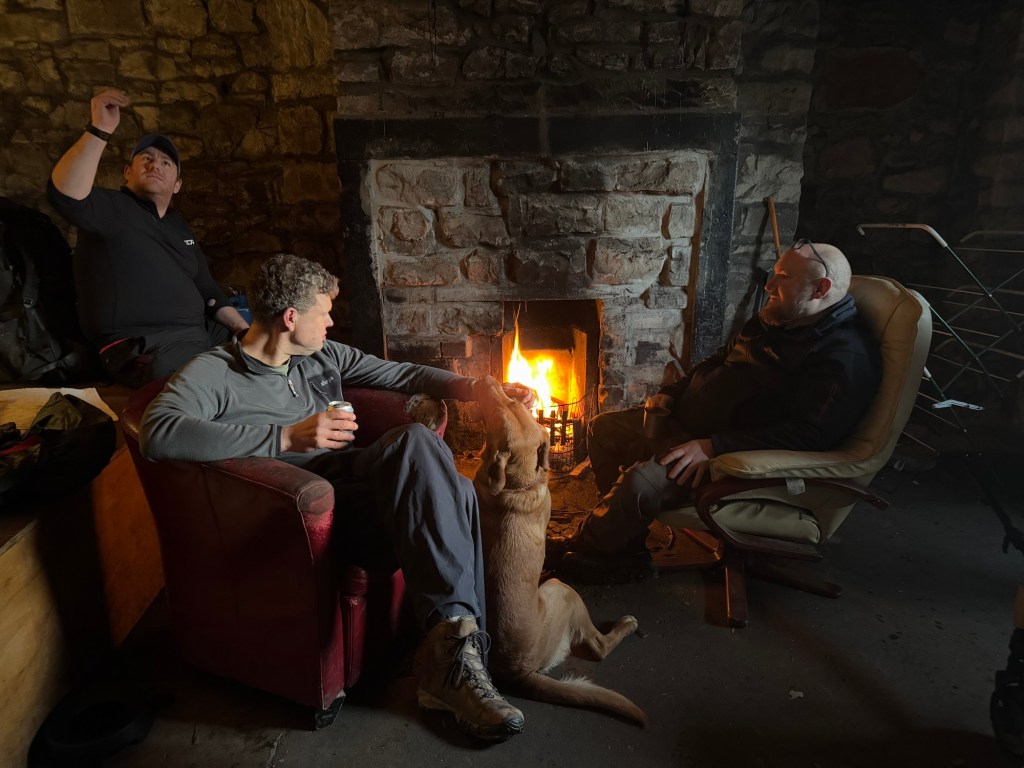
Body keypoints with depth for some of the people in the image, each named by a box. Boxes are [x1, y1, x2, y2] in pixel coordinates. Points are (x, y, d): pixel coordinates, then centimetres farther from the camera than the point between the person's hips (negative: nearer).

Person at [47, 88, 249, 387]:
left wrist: (242, 329, 8)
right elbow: (65, 194, -26)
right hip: (143, 345, -8)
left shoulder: (177, 224, 20)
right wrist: (100, 129, -30)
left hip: (201, 332, 8)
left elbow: (206, 288, 22)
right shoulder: (111, 209, -2)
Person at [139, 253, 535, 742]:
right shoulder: (213, 372, 1)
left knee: (454, 491, -26)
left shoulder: (323, 356, 22)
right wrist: (288, 436, -24)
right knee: (415, 442, -30)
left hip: (357, 489, 6)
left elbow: (403, 374, 28)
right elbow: (156, 433, -19)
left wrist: (481, 389, 17)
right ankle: (455, 641, -30)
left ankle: (453, 663, -21)